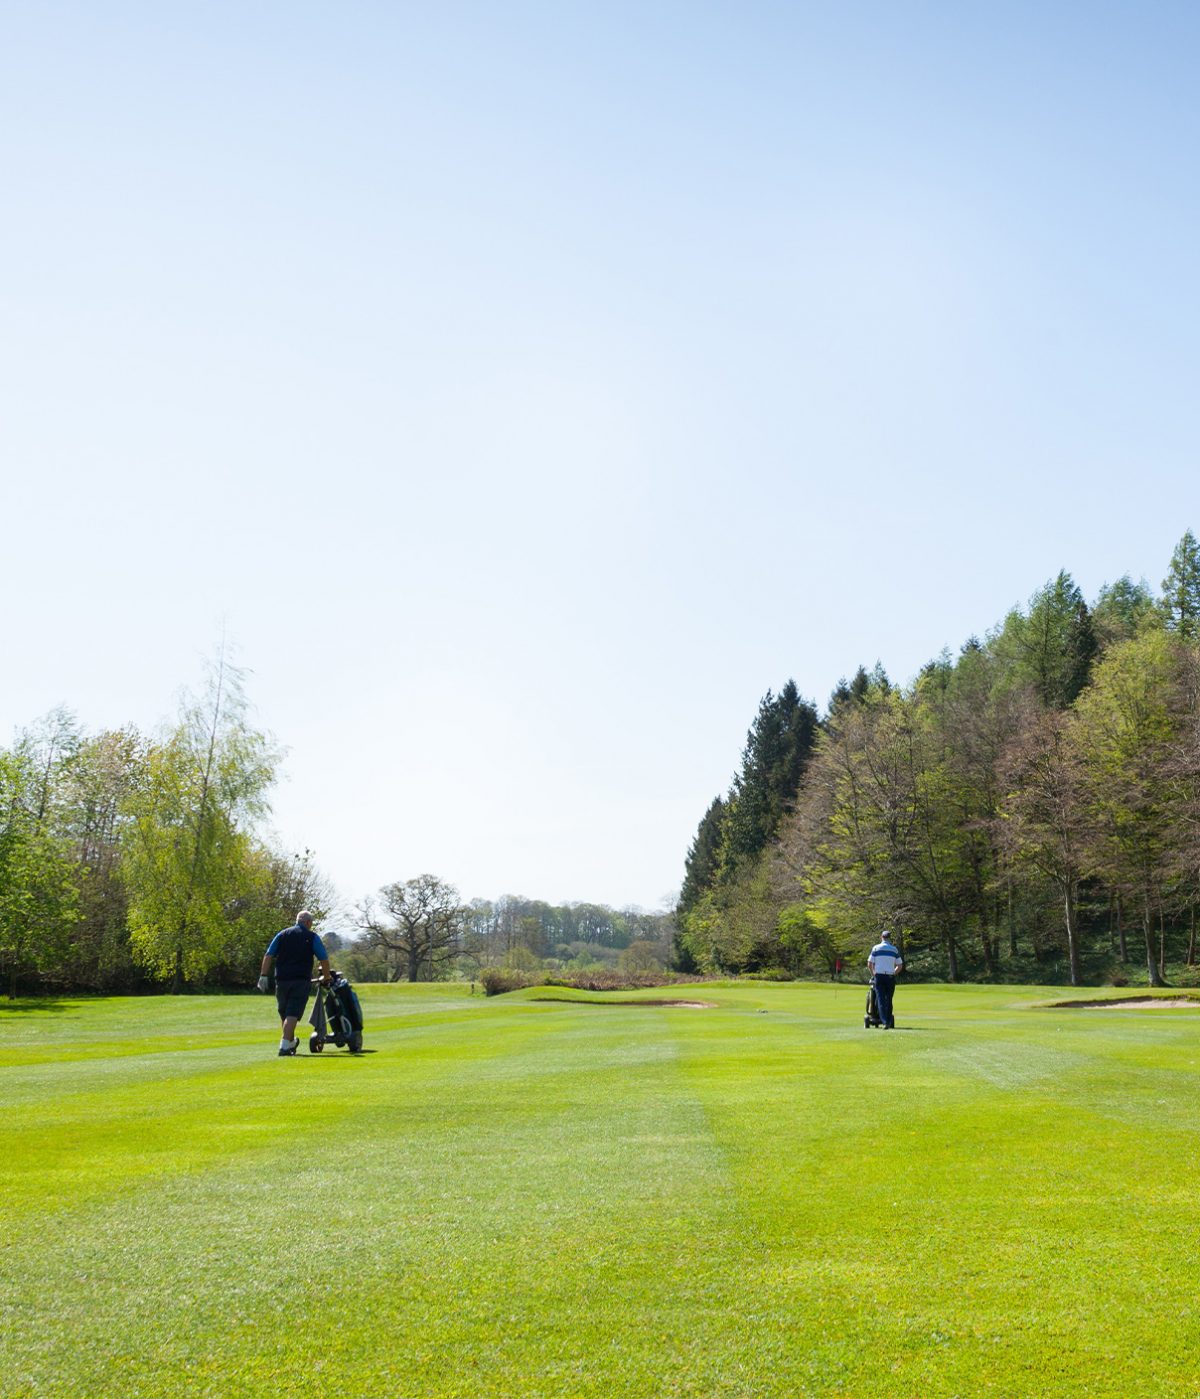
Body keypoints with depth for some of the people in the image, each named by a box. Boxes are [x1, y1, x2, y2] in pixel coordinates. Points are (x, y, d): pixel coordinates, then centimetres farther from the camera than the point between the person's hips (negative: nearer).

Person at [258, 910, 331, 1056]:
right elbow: (324, 960, 0)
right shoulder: (312, 937, 4)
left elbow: (268, 955, 2)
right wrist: (326, 978, 13)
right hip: (301, 981, -3)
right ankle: (284, 1046, -16)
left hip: (282, 980, 3)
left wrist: (263, 975, 1)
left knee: (284, 1013, 17)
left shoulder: (282, 934, 12)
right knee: (292, 1014, -6)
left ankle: (291, 1043, 32)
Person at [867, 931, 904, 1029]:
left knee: (881, 1000, -3)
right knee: (889, 1000, 10)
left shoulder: (876, 948, 1)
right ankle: (889, 1022, 13)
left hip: (879, 976, -2)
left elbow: (869, 964, 0)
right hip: (890, 977, 2)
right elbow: (900, 966, 6)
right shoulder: (894, 950, 5)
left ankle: (885, 1022, -16)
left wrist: (873, 973, 16)